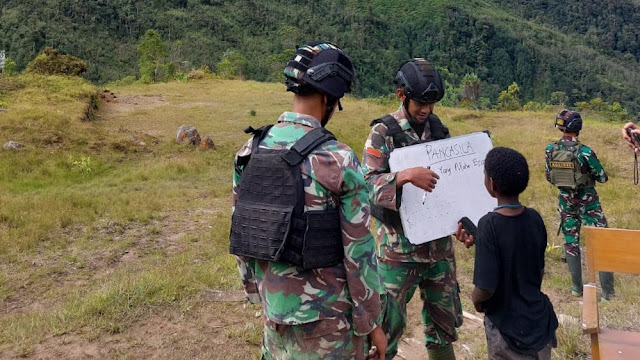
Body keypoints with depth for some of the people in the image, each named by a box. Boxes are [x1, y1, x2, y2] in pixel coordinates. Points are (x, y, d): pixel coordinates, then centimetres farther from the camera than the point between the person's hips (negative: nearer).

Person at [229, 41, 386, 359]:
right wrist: (371, 322, -4)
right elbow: (358, 251, -16)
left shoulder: (250, 151, -3)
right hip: (327, 314, -5)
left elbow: (240, 227, 5)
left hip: (274, 304, 6)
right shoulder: (338, 160, -20)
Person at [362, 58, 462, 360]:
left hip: (439, 244, 5)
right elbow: (366, 185, -19)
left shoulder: (440, 130, 8)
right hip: (399, 248, -5)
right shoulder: (383, 133, -8)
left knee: (444, 322, 17)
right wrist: (405, 176, -33)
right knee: (387, 325, 3)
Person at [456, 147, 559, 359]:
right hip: (539, 321, 5)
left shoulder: (490, 224, -24)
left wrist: (475, 299, -4)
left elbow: (486, 288, -24)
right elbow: (540, 271, 8)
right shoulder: (535, 218, -7)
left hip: (508, 330, -5)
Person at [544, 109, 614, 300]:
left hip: (565, 200, 4)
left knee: (571, 241, 14)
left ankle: (577, 287, 20)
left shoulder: (550, 150, -7)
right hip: (587, 201, -4)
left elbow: (548, 176, 5)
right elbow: (603, 177, -10)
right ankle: (607, 291, 8)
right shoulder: (584, 152, -21)